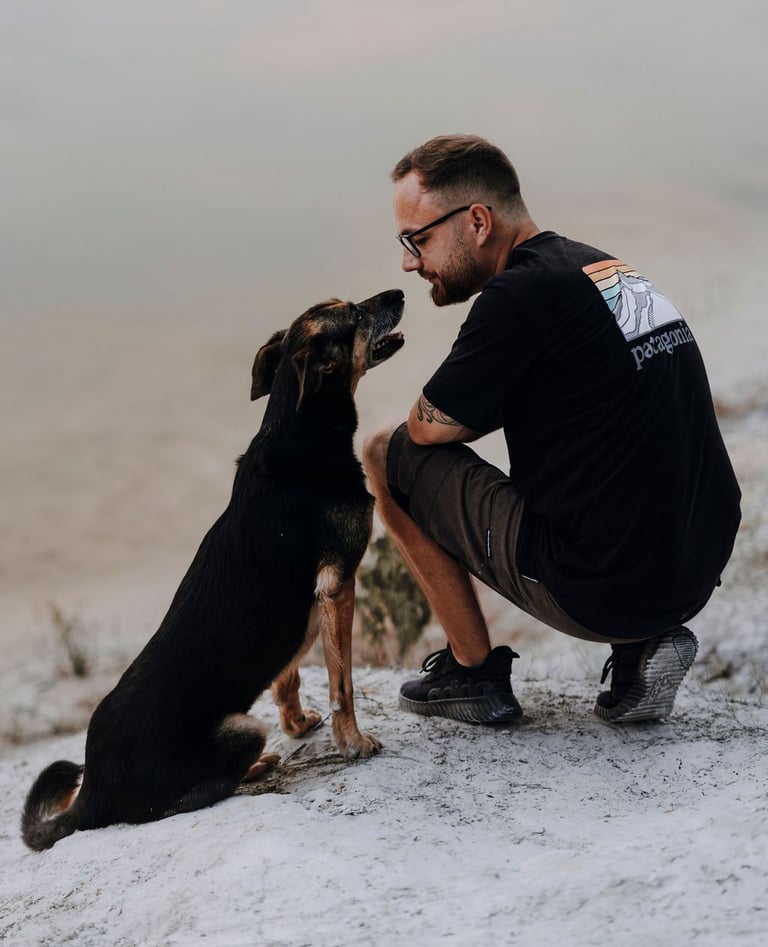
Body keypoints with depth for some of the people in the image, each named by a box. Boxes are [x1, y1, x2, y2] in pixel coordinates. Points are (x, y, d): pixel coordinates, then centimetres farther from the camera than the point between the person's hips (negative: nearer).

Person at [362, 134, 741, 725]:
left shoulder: (521, 295, -14)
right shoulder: (614, 272, 13)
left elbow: (428, 427, -5)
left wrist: (497, 409, 13)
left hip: (601, 591, -8)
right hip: (698, 577, 8)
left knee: (388, 454, 5)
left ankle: (474, 672, 11)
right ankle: (643, 647, 16)